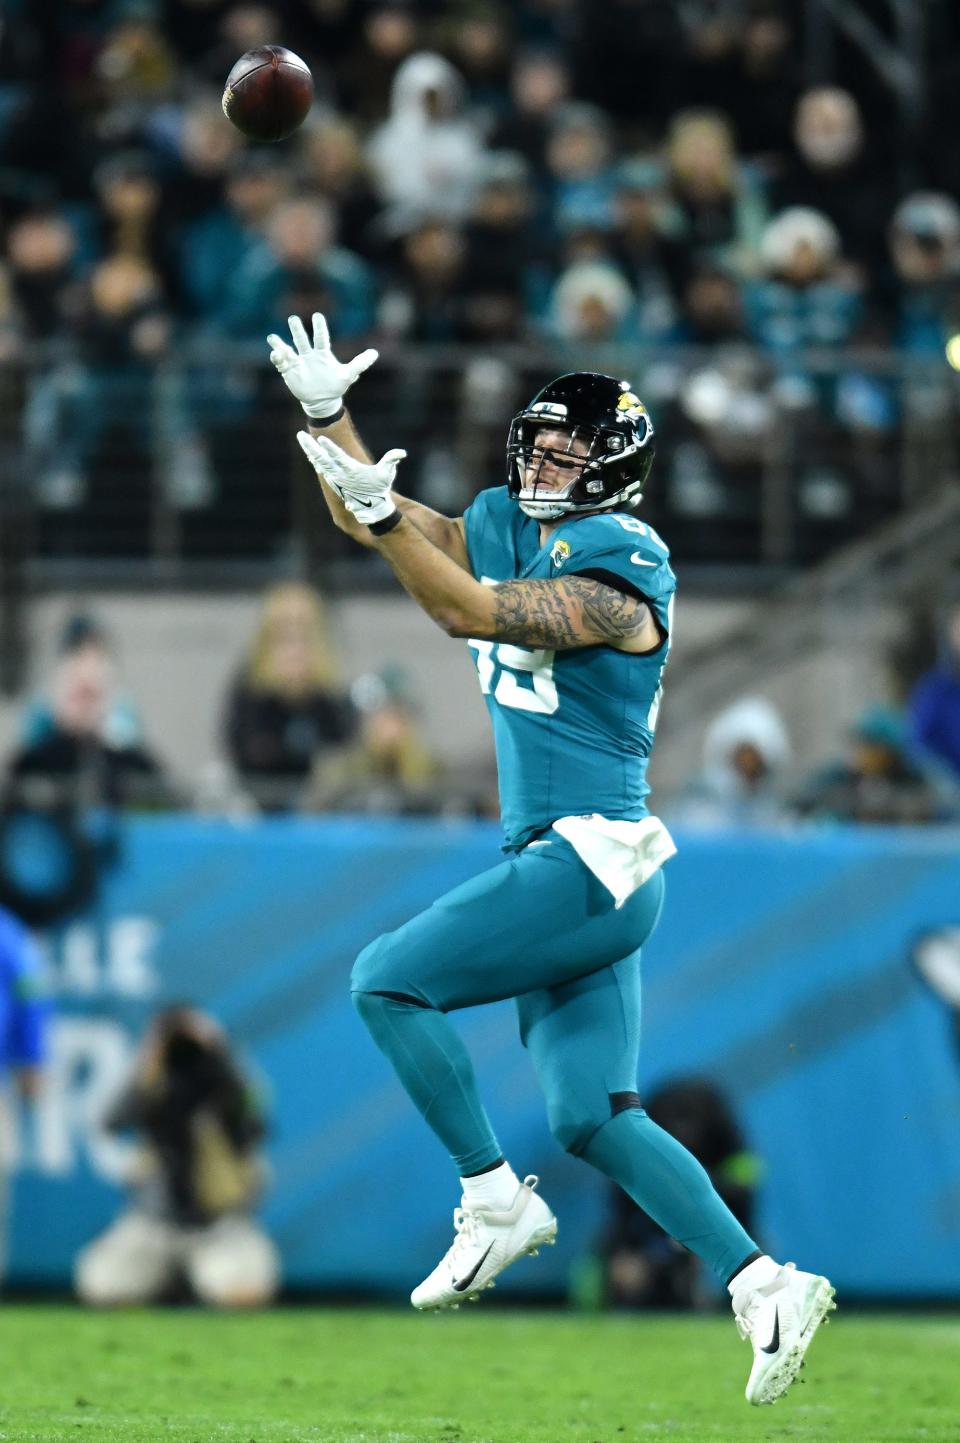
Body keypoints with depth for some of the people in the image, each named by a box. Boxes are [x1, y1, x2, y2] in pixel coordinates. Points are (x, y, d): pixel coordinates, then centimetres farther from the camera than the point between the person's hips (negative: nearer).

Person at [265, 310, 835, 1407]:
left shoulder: (619, 566, -14)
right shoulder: (509, 528, 11)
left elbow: (473, 615, -25)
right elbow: (374, 525, 18)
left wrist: (380, 509, -30)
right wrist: (327, 413, 5)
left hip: (593, 862, -9)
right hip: (564, 868, 9)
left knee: (386, 980, -10)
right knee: (592, 1118, 5)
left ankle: (495, 1203, -4)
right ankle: (765, 1287, 3)